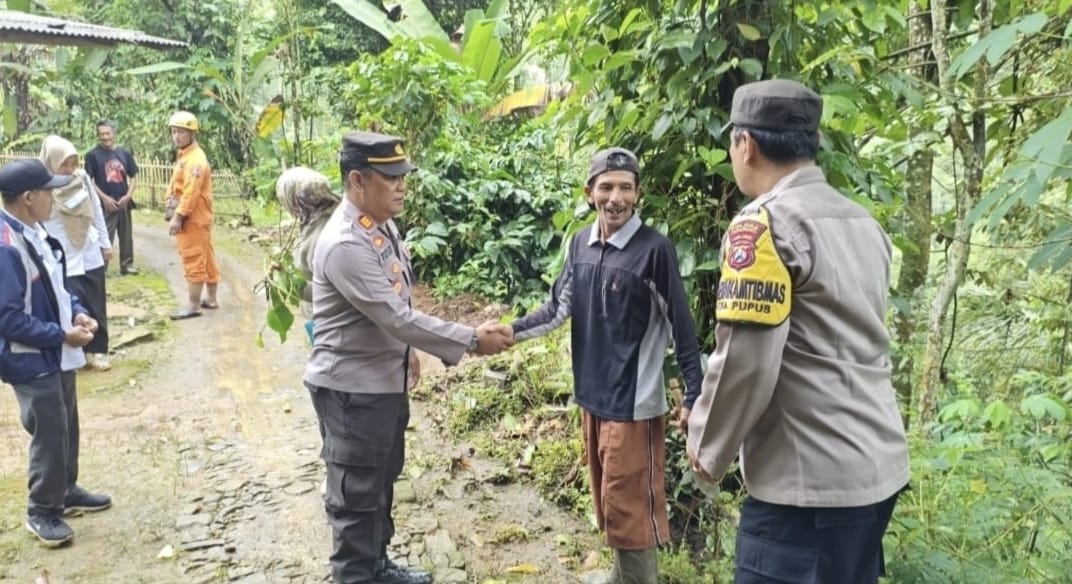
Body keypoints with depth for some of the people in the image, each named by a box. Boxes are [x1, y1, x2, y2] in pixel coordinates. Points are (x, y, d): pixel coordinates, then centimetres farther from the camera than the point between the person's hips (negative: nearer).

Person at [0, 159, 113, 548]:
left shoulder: (34, 232, 3)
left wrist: (77, 312, -1)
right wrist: (63, 335, -20)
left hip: (57, 355, 9)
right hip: (32, 362, -9)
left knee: (67, 428, 20)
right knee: (50, 434, 2)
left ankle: (66, 491, 38)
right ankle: (42, 511, 20)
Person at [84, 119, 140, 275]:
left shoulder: (124, 153, 4)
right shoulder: (93, 155, -6)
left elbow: (133, 176, 8)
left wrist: (128, 195, -5)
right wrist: (104, 198, -13)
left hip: (123, 202, 4)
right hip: (105, 203, -4)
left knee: (126, 235, 12)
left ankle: (127, 264, 24)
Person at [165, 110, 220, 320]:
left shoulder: (195, 158, -16)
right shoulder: (185, 156, 17)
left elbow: (191, 192, -23)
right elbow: (178, 188, 19)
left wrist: (178, 216, -24)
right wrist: (175, 214, 12)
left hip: (192, 218, -10)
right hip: (195, 217, 10)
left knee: (193, 260, -7)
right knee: (205, 258, 14)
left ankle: (193, 304, -3)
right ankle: (211, 298, 23)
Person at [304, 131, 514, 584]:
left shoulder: (382, 225, 3)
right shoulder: (344, 245, -27)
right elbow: (397, 317, -29)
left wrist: (406, 352, 21)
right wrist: (471, 341, -26)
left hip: (387, 379, 10)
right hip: (352, 389, -10)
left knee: (382, 482, 24)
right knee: (356, 494, 7)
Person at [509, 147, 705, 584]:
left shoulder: (654, 249, -15)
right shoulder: (580, 244, 4)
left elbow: (681, 327, -13)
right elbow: (558, 307, 5)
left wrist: (694, 396, -14)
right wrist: (509, 331, -9)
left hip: (634, 401, -7)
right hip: (593, 394, 7)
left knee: (629, 505, 2)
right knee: (607, 498, 20)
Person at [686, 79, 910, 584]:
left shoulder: (765, 224, -15)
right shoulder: (863, 222, 11)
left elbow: (745, 362, -20)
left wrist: (707, 447, -4)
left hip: (809, 479, -8)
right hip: (878, 465, 9)